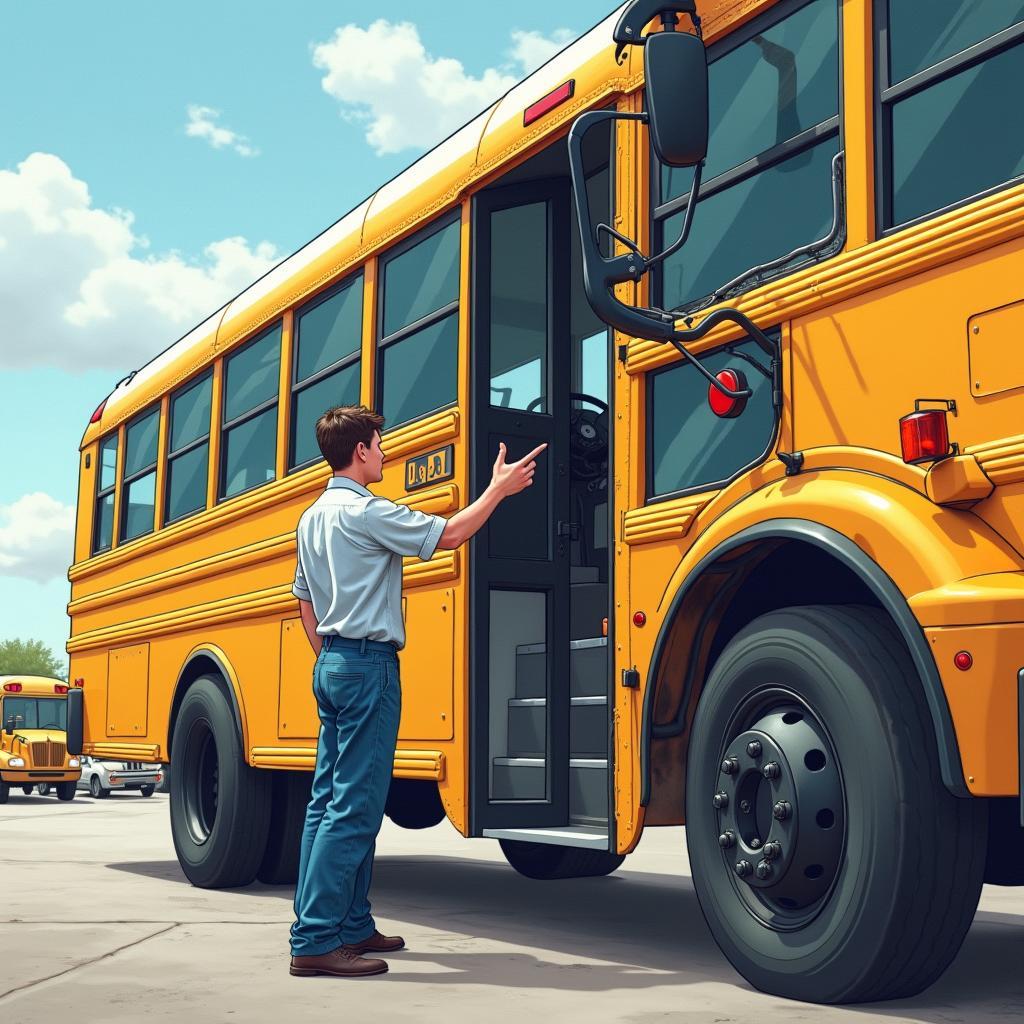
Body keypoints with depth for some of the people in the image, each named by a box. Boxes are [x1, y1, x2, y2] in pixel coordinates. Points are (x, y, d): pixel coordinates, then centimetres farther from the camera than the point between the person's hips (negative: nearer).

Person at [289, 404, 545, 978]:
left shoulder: (312, 518, 14)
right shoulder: (364, 511, -14)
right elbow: (449, 534, -14)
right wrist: (499, 487, -3)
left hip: (331, 666, 10)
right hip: (368, 665, -10)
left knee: (330, 800, 11)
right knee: (354, 807, -9)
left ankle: (351, 924, 19)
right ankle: (315, 941, -9)